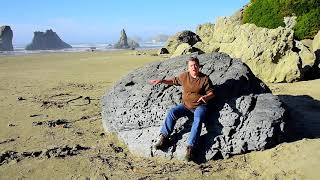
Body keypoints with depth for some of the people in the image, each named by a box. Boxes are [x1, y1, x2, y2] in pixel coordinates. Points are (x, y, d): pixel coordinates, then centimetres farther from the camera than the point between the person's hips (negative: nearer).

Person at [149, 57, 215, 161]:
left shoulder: (205, 78, -3)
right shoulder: (184, 76, 6)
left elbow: (211, 93, 0)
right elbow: (174, 81, 22)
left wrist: (205, 97, -22)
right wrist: (161, 81, 10)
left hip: (200, 106, -3)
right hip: (186, 105, 4)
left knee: (198, 120, -33)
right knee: (172, 112, -21)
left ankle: (190, 147, -36)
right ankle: (164, 138, -19)